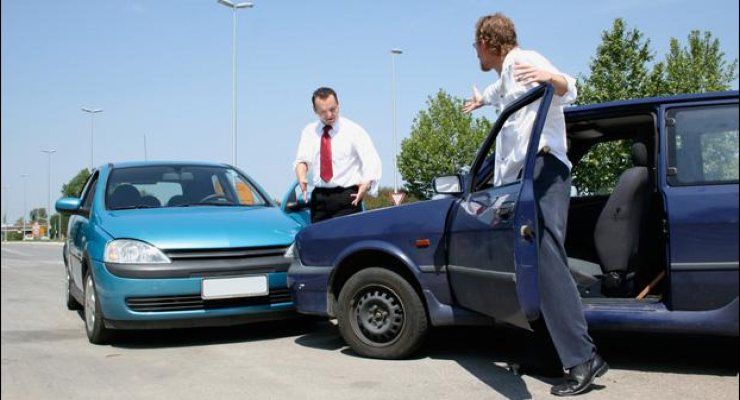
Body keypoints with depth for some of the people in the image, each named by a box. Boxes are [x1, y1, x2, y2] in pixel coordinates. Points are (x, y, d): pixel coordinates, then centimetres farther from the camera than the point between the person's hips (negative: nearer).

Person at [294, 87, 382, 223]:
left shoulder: (354, 130, 0)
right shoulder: (309, 131, 11)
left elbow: (372, 162, -8)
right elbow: (302, 160, 1)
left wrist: (367, 183, -28)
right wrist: (302, 179, -22)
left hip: (347, 197, -3)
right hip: (319, 197, 4)